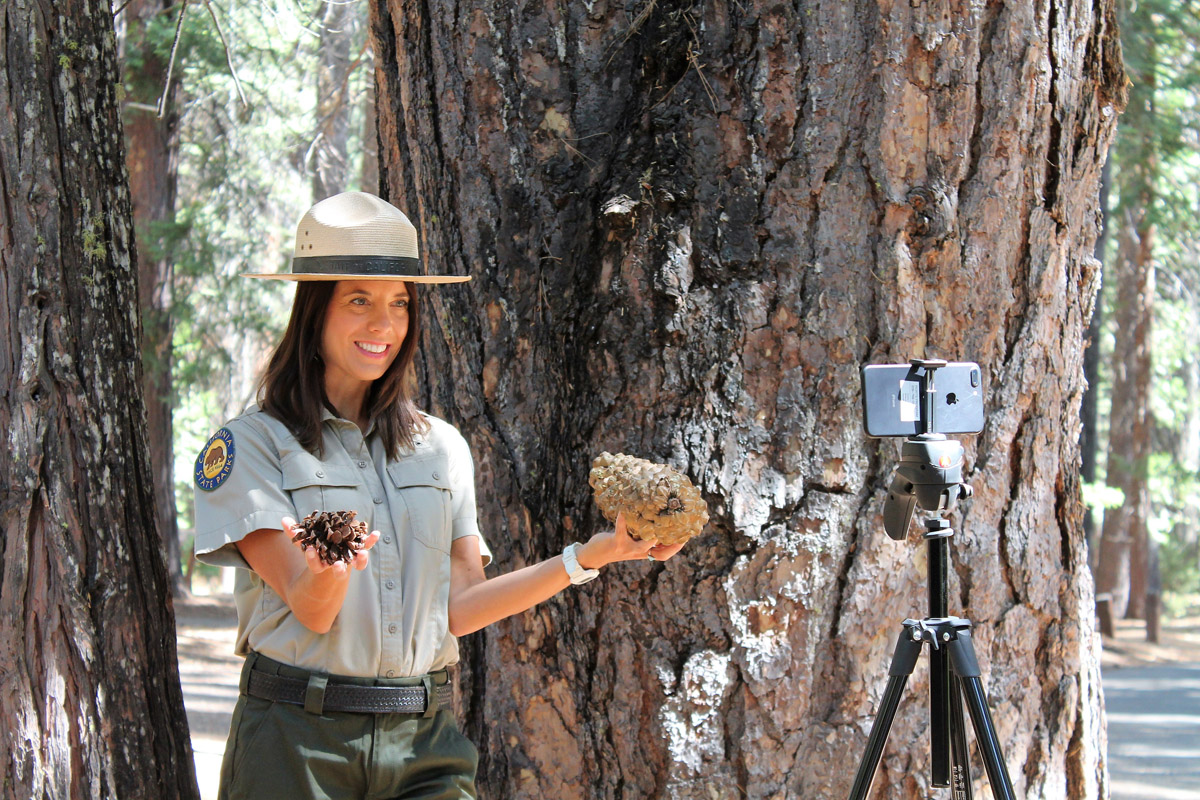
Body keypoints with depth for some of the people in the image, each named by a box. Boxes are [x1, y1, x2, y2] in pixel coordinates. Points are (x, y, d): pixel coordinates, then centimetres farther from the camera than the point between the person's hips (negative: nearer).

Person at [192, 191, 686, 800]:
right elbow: (310, 611, -10)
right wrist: (324, 575, -32)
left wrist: (592, 555, -1)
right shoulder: (249, 446, -1)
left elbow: (459, 608, 6)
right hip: (298, 743, -4)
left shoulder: (441, 447, 13)